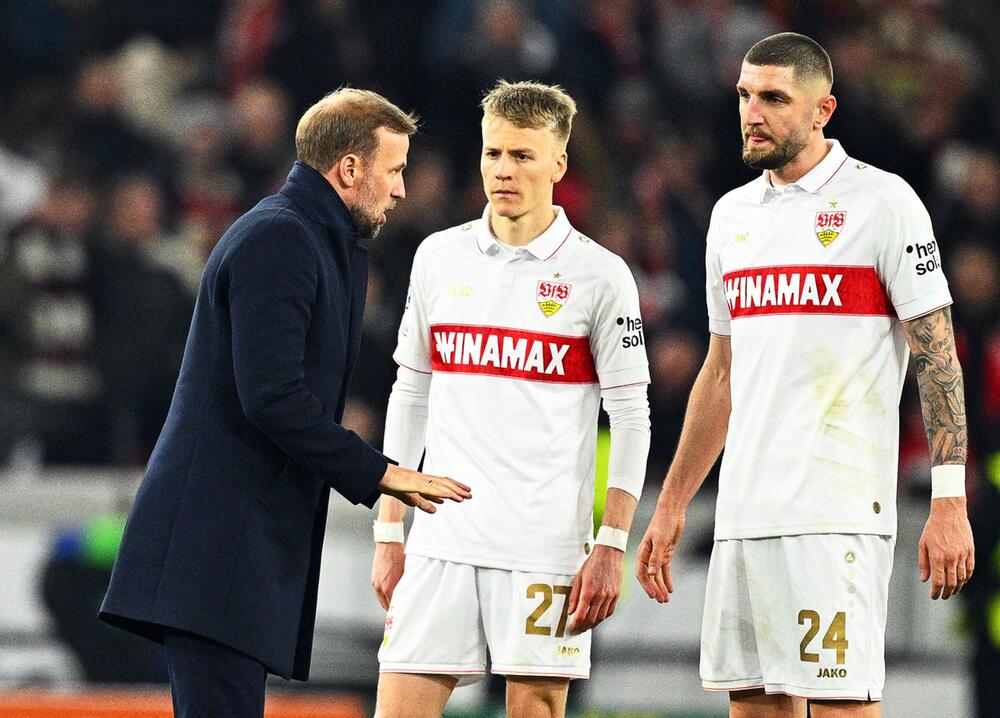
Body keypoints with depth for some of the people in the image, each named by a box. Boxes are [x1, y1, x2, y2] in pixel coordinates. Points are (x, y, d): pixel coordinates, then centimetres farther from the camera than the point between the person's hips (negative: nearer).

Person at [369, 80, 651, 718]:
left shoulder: (599, 275, -1)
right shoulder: (438, 258, 10)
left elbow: (632, 419, -1)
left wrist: (612, 546, -8)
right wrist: (389, 533, 11)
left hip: (547, 546, -3)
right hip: (440, 539, 3)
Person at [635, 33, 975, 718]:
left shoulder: (883, 201, -3)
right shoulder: (732, 213, 16)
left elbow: (939, 357, -5)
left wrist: (950, 504, -13)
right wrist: (671, 505, 21)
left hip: (838, 512, -7)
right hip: (743, 513, 7)